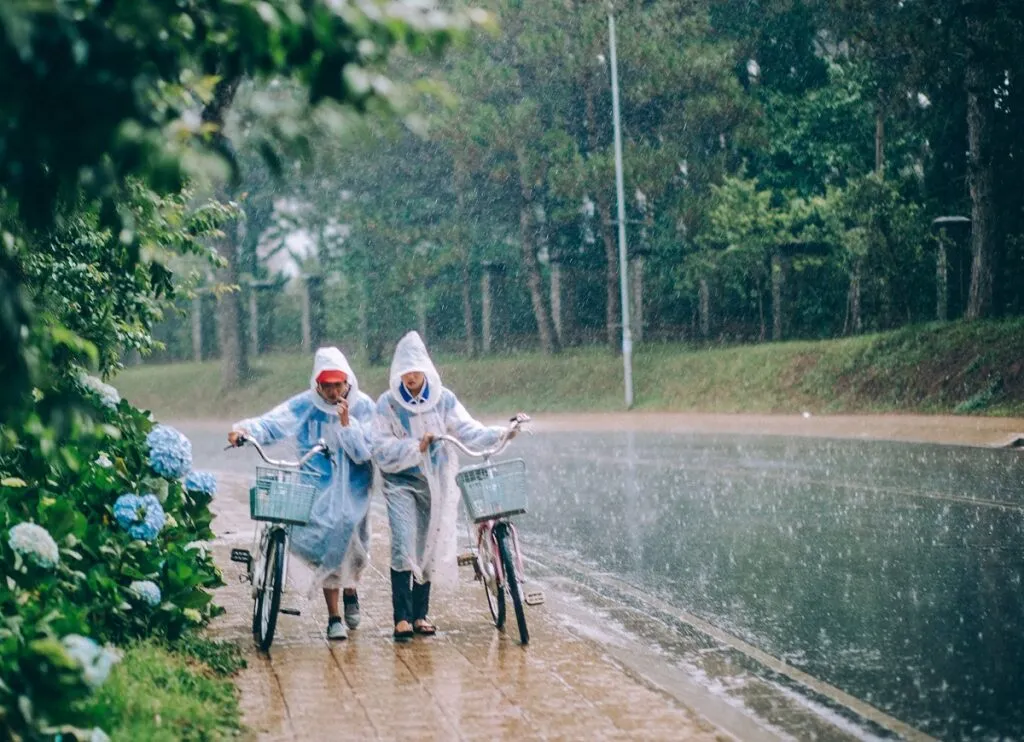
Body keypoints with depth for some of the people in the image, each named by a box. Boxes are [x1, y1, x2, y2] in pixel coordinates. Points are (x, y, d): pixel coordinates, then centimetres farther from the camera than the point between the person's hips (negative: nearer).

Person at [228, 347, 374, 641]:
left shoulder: (363, 406, -5)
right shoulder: (305, 405, -7)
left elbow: (363, 453, -9)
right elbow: (272, 423, -20)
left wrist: (346, 422, -20)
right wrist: (245, 429, -38)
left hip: (352, 487, 1)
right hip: (318, 489, -1)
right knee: (326, 542, -8)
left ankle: (350, 590, 25)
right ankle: (333, 617, 3)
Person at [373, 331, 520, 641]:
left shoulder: (444, 399, 1)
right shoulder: (387, 404, -4)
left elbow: (468, 431, -6)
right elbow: (381, 449, -8)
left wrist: (501, 434, -21)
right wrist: (416, 447, -20)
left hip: (436, 484, 3)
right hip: (401, 483, -3)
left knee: (429, 547, 8)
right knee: (403, 545, -16)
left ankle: (420, 614, 19)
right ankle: (401, 618, -14)